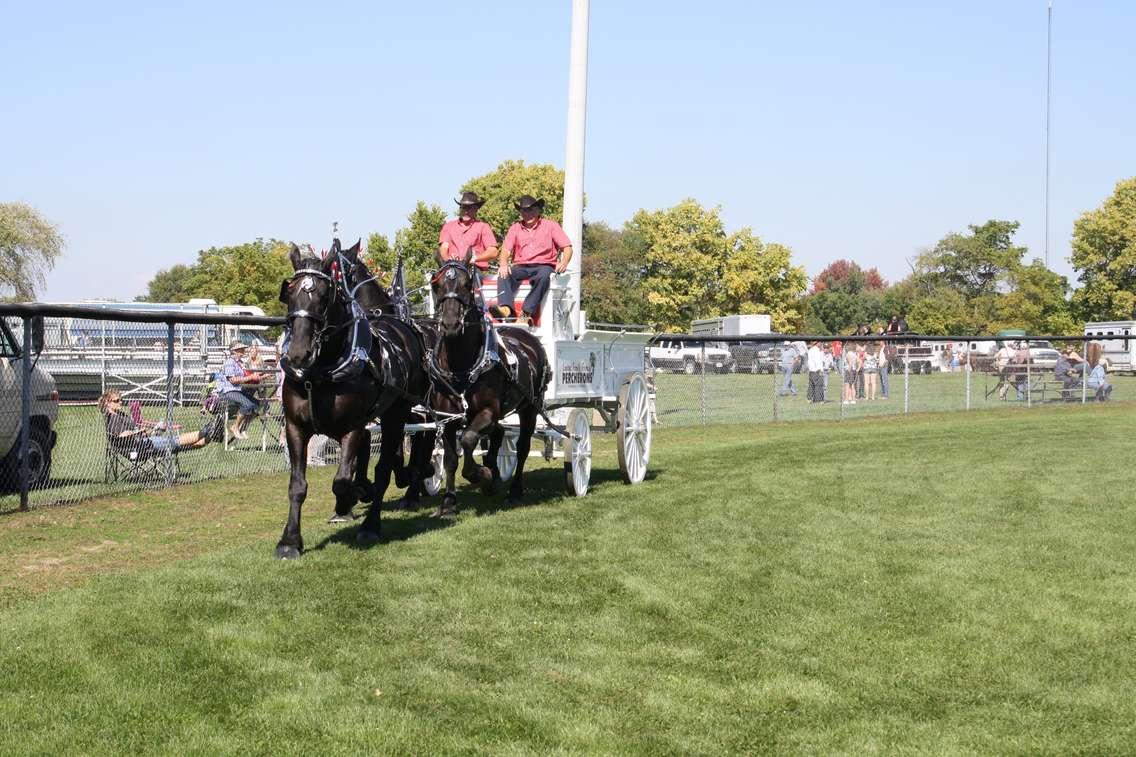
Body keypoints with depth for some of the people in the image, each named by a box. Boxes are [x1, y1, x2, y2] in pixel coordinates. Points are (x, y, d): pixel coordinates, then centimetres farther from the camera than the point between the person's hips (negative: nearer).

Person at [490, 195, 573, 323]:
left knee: (543, 275, -37)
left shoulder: (550, 225, 12)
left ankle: (526, 313, -46)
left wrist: (563, 263, -17)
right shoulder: (515, 228, 19)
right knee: (503, 274, -29)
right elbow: (506, 250, 7)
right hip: (520, 267, 2)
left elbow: (567, 247, 4)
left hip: (544, 265, -2)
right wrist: (503, 264, -17)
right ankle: (505, 308, -51)